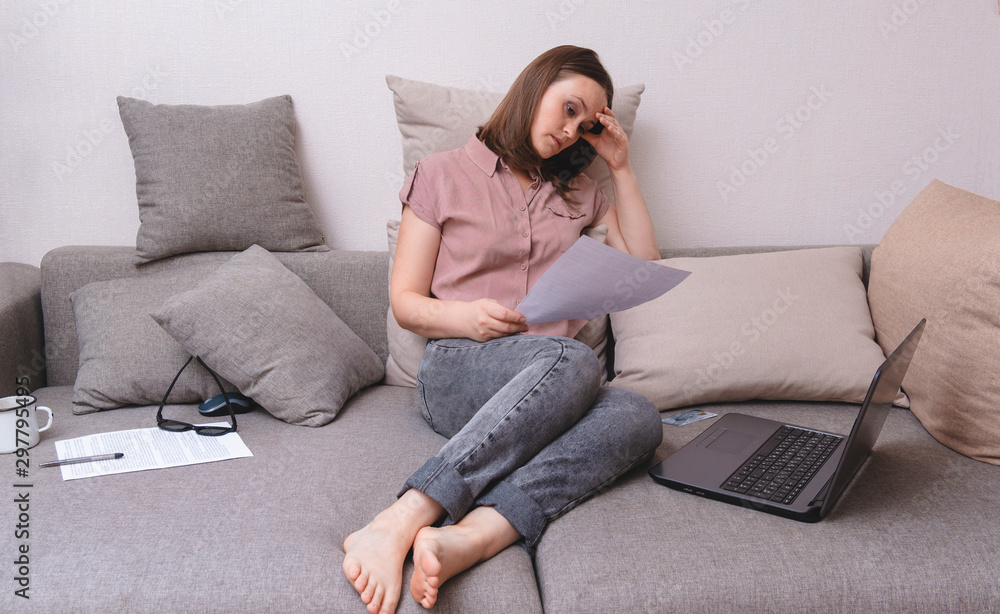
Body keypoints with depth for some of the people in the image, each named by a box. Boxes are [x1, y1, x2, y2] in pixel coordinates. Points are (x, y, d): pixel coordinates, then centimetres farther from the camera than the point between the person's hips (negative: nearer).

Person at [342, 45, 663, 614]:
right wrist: (464, 317, -15)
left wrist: (622, 167, 17)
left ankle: (463, 541, -50)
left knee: (638, 416, -33)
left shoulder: (579, 193, 26)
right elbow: (405, 302, 7)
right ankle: (394, 528, -48)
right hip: (457, 371, -4)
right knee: (575, 359, -39)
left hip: (552, 384, 4)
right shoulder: (444, 175, 11)